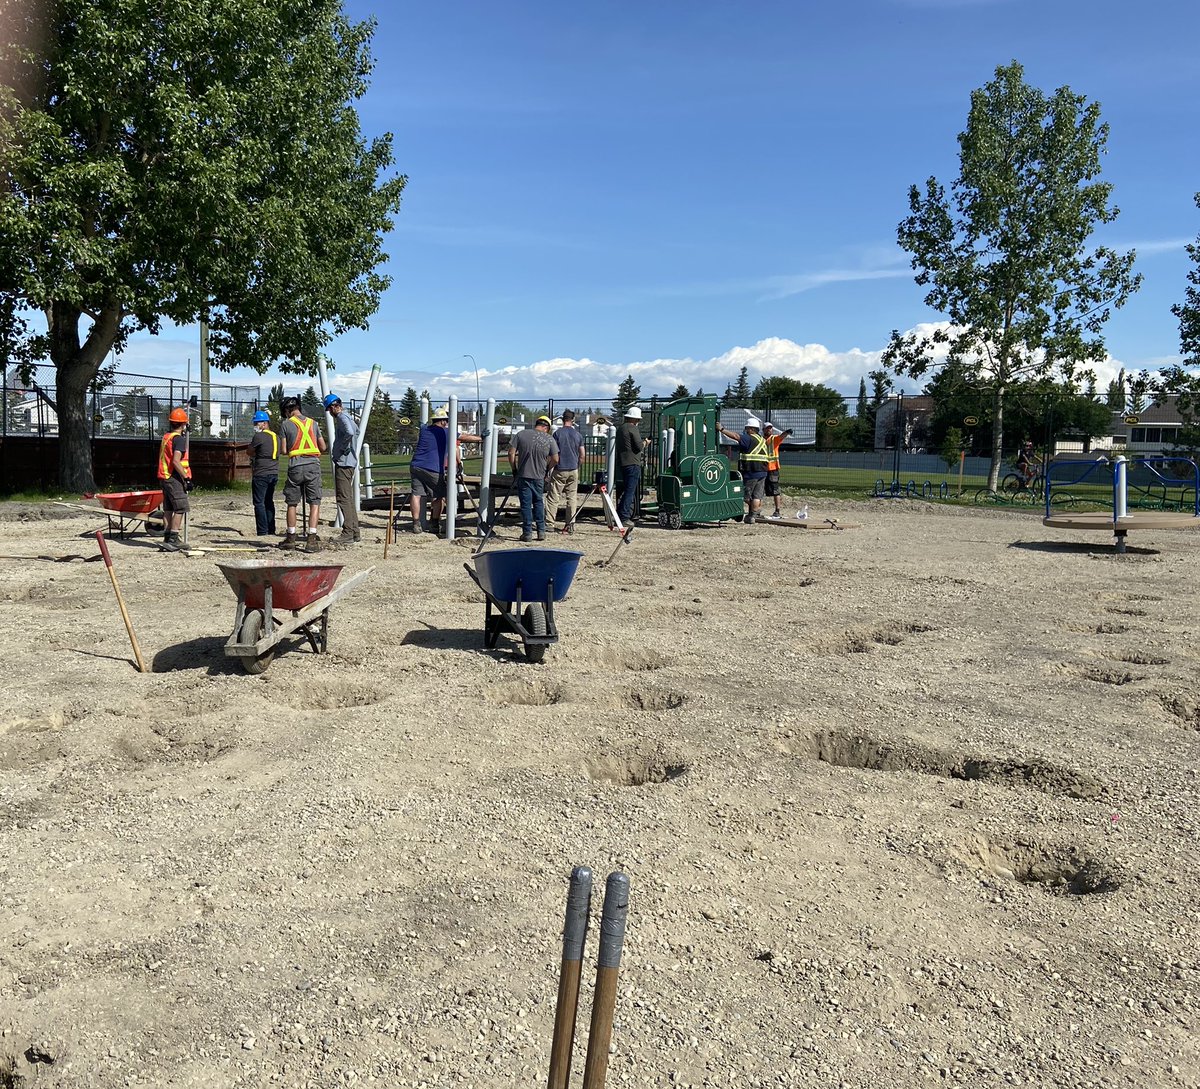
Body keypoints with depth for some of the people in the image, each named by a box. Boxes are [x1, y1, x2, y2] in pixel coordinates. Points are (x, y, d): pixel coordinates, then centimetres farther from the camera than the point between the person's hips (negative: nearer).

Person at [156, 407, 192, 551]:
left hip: (164, 478, 9)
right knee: (180, 508, -6)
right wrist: (187, 478, -20)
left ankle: (167, 539, 16)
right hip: (174, 478, -9)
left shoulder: (166, 437, 14)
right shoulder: (179, 438, -13)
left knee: (168, 509, 12)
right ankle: (172, 539, -11)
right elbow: (176, 461, -22)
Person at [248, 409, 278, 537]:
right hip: (274, 473, 8)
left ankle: (263, 532, -6)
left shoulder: (258, 436, -10)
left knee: (259, 503, -3)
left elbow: (250, 452, -1)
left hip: (261, 474, -8)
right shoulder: (276, 436, 14)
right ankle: (271, 531, 16)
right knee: (269, 502, 15)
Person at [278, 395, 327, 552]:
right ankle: (312, 539, -9)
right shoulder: (313, 423, 12)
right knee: (314, 503, 0)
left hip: (295, 466, -1)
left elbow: (284, 450, 1)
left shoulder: (287, 424, 3)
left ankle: (291, 539, 19)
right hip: (313, 465, 1)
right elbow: (323, 447, 14)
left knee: (292, 503, 12)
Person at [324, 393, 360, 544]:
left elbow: (350, 432, -32)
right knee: (349, 499, 13)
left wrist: (342, 448, -19)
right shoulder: (348, 416, 18)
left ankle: (348, 534, -10)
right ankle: (355, 533, 16)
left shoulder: (342, 417, -12)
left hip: (343, 463, -10)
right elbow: (356, 432, 38)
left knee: (344, 499, -9)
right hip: (350, 462, 10)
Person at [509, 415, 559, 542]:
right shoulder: (549, 439, -2)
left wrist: (514, 469, 7)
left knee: (526, 504, 4)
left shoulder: (520, 434, -3)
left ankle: (527, 532, 4)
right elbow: (555, 460, -1)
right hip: (539, 477, 1)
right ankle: (541, 531, 14)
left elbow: (511, 453, -5)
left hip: (523, 475, -1)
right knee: (538, 502, 16)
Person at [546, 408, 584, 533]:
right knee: (572, 497, 7)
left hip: (560, 470, -3)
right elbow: (582, 454, 8)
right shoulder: (578, 435, 4)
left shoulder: (557, 433, -6)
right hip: (573, 469, 3)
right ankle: (570, 524, 5)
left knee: (553, 497, 1)